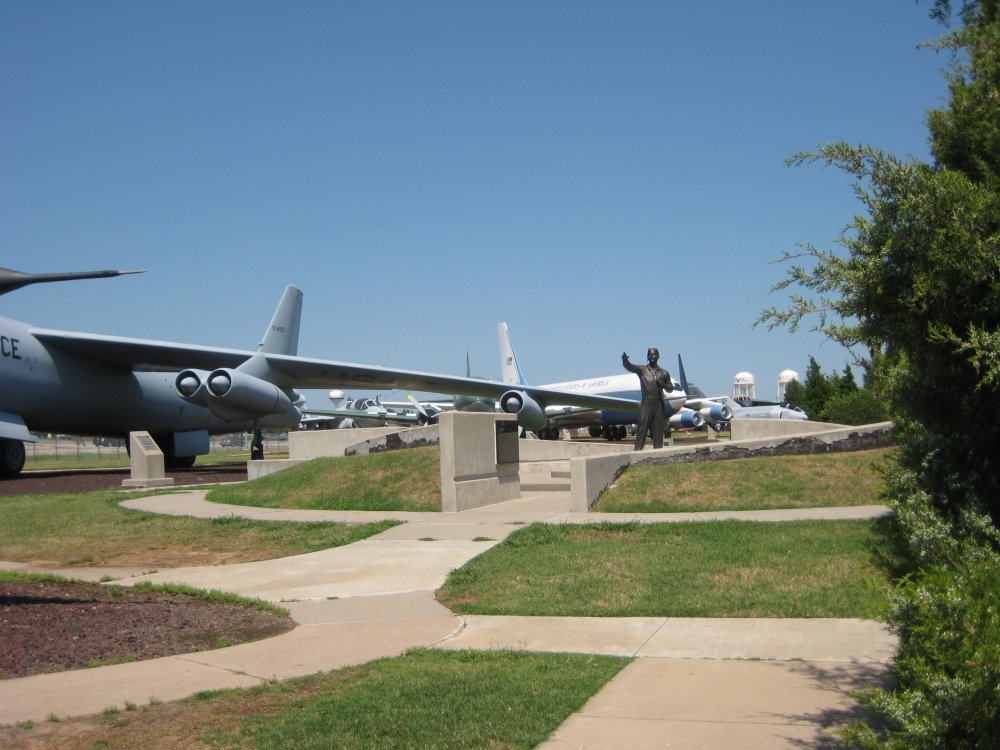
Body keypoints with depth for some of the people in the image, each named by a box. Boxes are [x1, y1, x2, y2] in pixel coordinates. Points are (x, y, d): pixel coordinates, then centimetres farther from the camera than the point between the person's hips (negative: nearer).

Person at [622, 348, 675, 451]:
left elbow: (670, 388, 18)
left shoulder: (664, 373, 13)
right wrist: (625, 360, -34)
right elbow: (629, 367, -11)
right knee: (642, 428, -7)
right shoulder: (642, 369, 5)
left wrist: (663, 385, -4)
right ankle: (638, 450, -9)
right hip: (646, 402, -2)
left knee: (658, 429, 5)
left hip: (658, 403, 2)